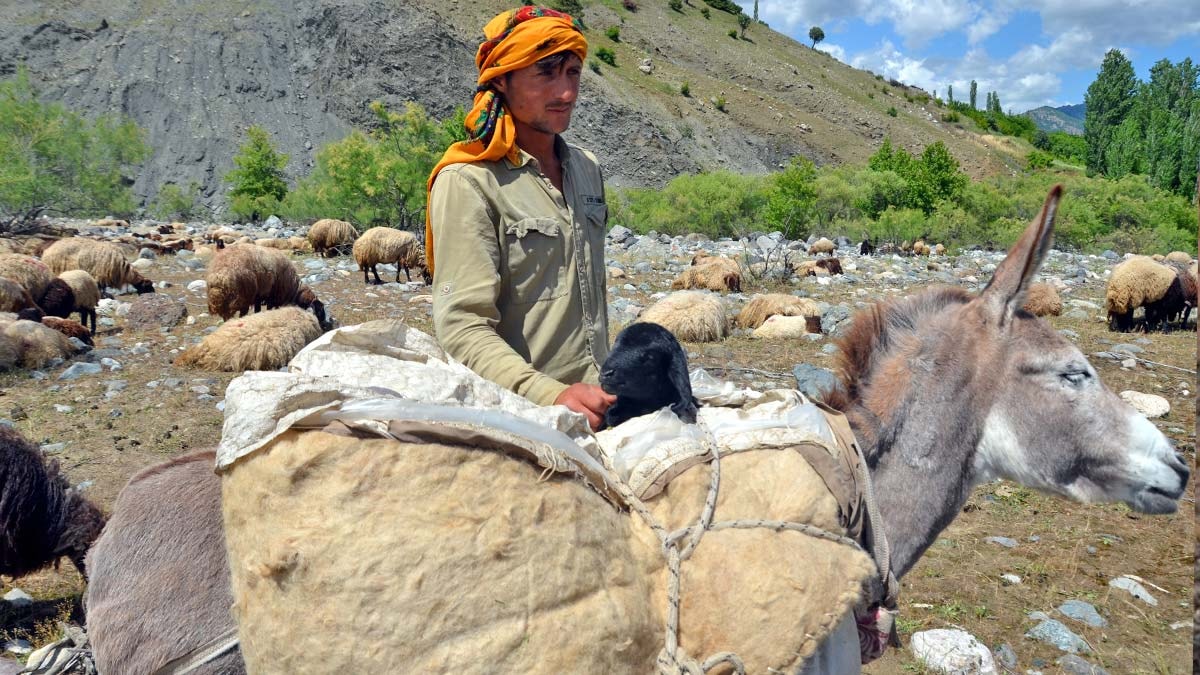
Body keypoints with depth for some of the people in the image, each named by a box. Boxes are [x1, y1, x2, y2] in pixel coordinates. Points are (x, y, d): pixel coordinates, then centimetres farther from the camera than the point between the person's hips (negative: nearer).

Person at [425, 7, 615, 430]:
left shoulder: (587, 169, 8)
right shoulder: (469, 183, -15)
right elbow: (462, 328, -21)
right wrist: (551, 396, -33)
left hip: (594, 405, 6)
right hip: (521, 414, -6)